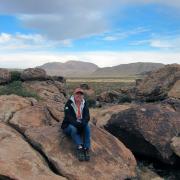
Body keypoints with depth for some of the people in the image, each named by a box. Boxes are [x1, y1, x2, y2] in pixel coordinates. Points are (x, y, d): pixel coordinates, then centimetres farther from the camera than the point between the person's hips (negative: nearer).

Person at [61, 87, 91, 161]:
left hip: (81, 125, 3)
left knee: (87, 127, -28)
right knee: (73, 129, -35)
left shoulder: (84, 104, 2)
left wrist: (82, 123, -28)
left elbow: (87, 116, -7)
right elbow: (68, 117, -20)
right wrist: (77, 123, -34)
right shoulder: (69, 103, -10)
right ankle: (80, 148, -43)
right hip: (68, 125, -3)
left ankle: (86, 149, -32)